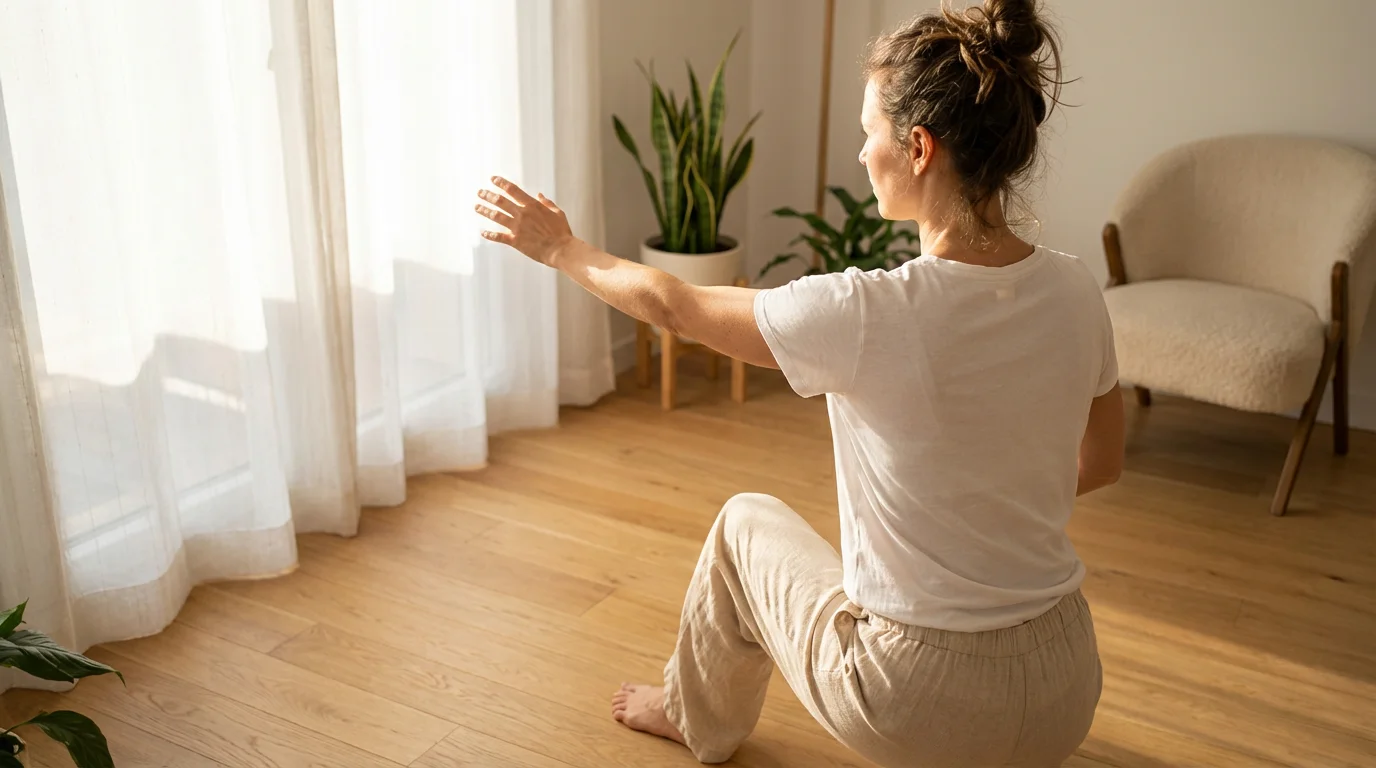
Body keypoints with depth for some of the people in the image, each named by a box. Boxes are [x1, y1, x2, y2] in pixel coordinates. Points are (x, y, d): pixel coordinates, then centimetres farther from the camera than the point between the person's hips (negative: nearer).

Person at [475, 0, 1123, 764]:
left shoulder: (868, 314, -24)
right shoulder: (1075, 293, -8)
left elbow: (675, 306, -8)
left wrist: (563, 249, 8)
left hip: (922, 706, -5)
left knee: (746, 521, 21)